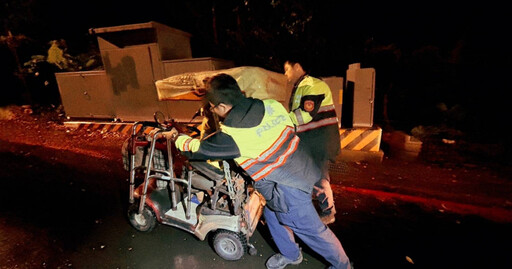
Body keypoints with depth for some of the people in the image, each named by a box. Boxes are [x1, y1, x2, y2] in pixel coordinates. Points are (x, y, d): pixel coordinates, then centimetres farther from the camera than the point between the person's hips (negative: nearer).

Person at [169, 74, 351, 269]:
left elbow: (198, 149, -7)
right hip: (302, 170, 8)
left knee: (311, 230, 14)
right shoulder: (271, 105, -7)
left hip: (289, 189, -8)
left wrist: (176, 138, 14)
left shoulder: (232, 135, -23)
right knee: (272, 213, 25)